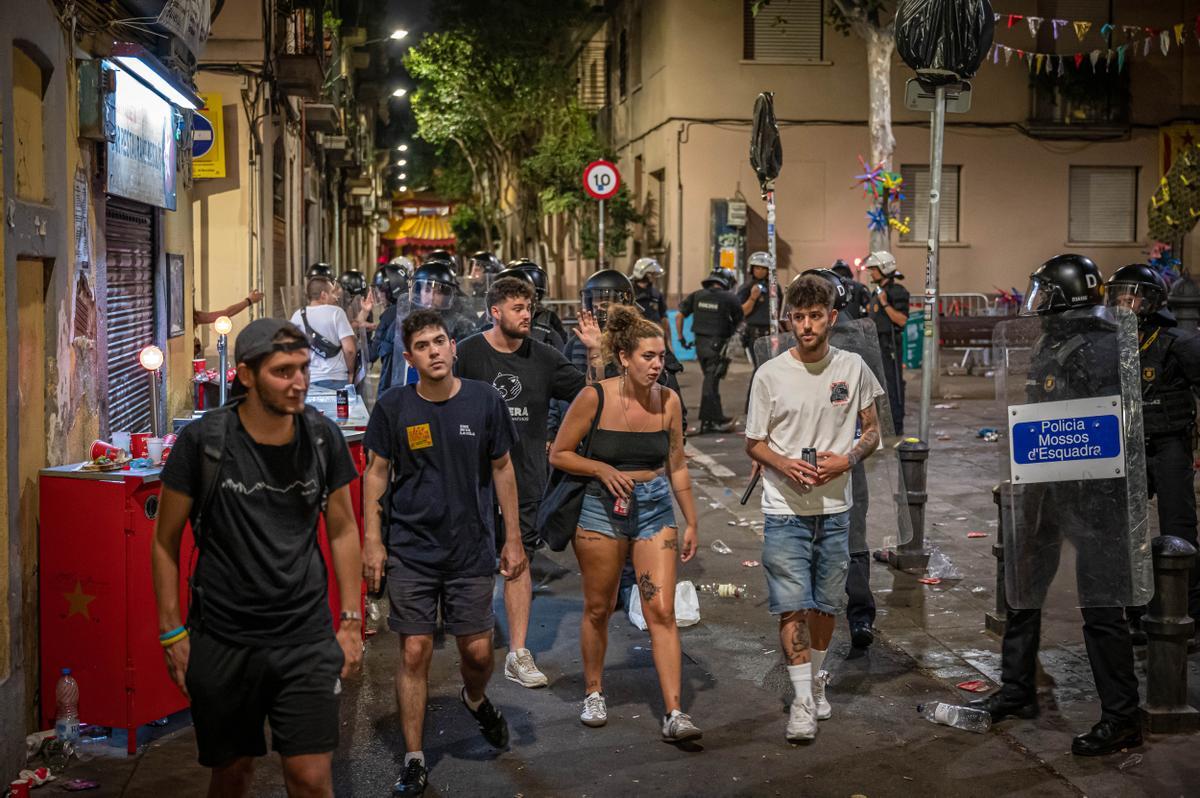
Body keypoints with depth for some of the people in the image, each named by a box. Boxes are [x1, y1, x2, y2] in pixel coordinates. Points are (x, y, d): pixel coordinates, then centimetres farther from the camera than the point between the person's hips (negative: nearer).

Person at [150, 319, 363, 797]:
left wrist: (351, 621, 5)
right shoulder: (202, 442, -10)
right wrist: (171, 632, -1)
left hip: (307, 639, 1)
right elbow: (166, 539, 0)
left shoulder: (323, 438, -2)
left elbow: (343, 530, 8)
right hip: (222, 642, -1)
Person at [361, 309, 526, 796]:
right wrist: (372, 541, -2)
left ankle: (475, 699, 41)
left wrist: (513, 538, 5)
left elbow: (502, 469, 6)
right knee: (415, 654, 1)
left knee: (478, 651, 5)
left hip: (472, 549, 1)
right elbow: (377, 473, 4)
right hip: (410, 550, -1)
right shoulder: (392, 407, -4)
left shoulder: (484, 401, -3)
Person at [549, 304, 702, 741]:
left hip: (656, 509, 2)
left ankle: (674, 714, -6)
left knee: (662, 612, -6)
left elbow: (677, 467, 10)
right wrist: (603, 469, -17)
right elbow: (559, 454, -3)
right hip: (603, 508, -2)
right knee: (598, 609, 11)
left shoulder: (668, 401, -1)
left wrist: (691, 521, 11)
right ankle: (594, 693, 33)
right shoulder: (594, 399, -11)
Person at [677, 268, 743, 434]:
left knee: (711, 380, 15)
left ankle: (717, 419, 18)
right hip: (717, 344, -5)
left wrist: (681, 337, 13)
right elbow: (739, 322, 4)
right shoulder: (729, 298, -4)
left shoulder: (696, 295, 6)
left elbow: (679, 316, 6)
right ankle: (707, 420, 0)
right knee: (711, 381, -3)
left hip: (700, 343, 5)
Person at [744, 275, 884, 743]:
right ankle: (803, 701, 1)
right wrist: (783, 464, -17)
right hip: (784, 510, -2)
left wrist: (845, 460, -10)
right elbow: (753, 444, 3)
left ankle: (816, 681, 34)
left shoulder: (853, 367, 2)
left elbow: (872, 432, 10)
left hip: (835, 509, 2)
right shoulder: (770, 374, -4)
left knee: (826, 604, 13)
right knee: (792, 606, -8)